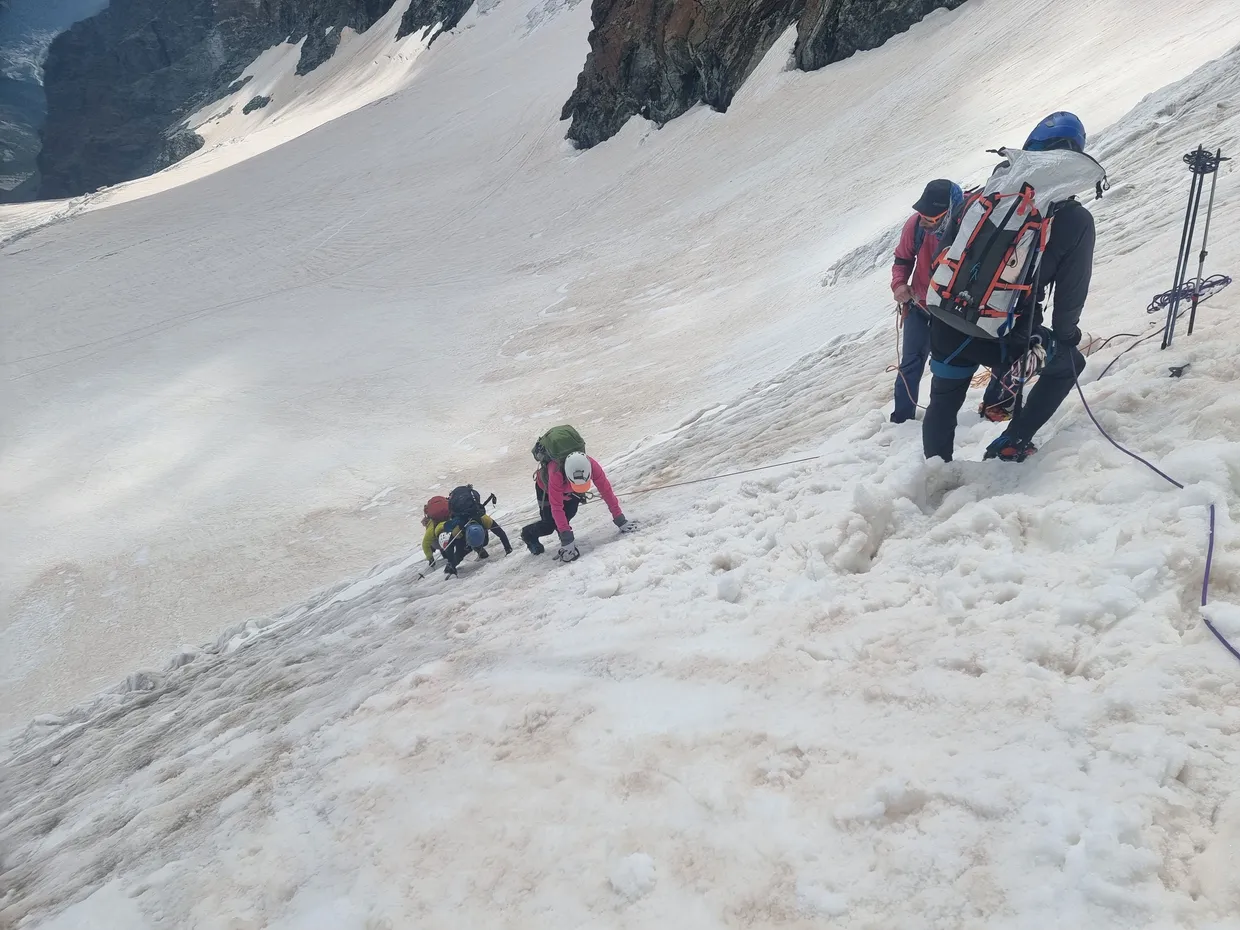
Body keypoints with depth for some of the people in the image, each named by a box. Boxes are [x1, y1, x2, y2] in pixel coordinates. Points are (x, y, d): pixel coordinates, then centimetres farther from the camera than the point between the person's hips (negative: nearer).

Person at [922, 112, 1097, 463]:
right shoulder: (1076, 220, -4)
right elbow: (1072, 290, 0)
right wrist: (1064, 336, 19)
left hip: (949, 327, 3)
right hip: (1003, 338, -3)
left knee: (943, 404, 27)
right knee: (1069, 362, 26)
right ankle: (1011, 445, 21)